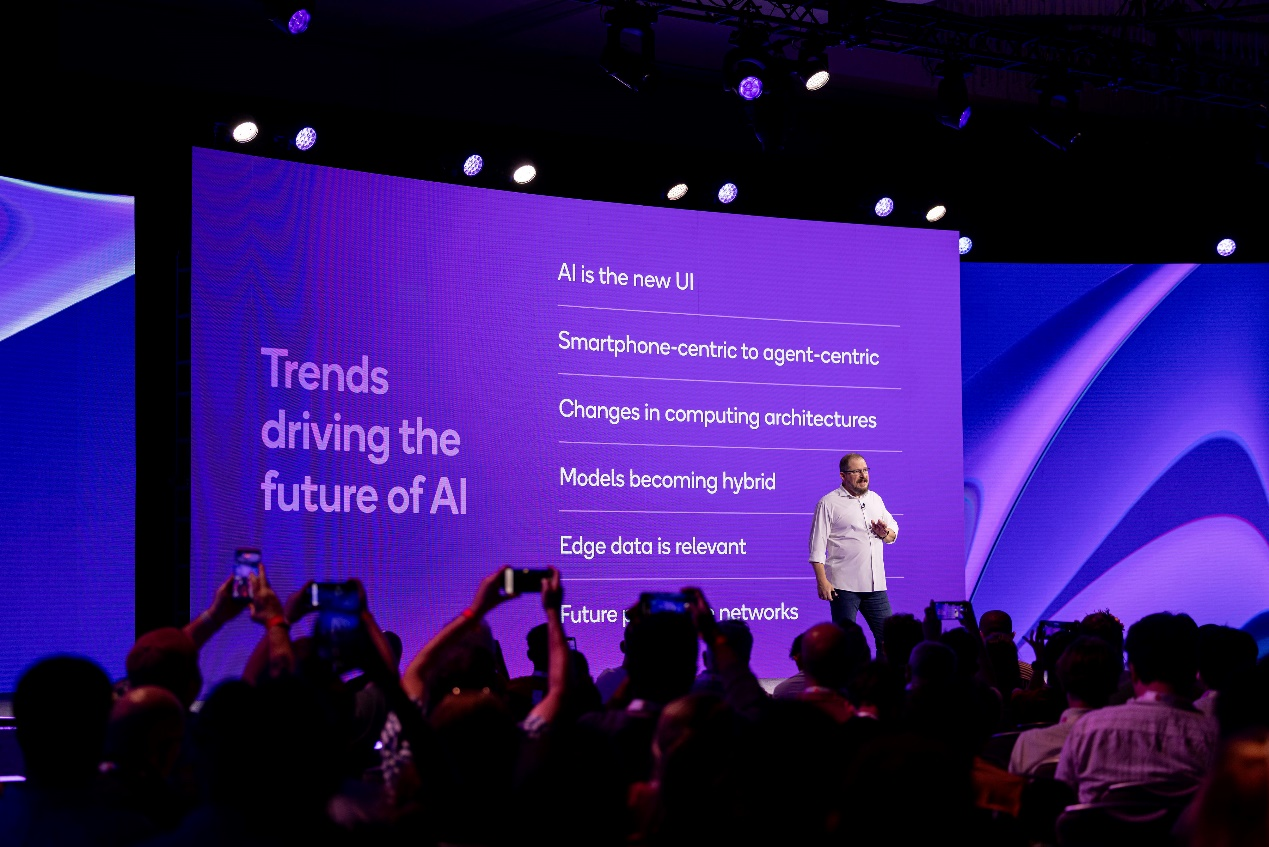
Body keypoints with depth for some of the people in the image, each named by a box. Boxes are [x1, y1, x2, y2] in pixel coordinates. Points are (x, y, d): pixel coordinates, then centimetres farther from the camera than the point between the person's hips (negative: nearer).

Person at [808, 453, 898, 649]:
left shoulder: (875, 499, 16)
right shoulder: (829, 503, -2)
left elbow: (893, 532, 25)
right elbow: (817, 545, -6)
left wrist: (885, 533, -1)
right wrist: (821, 581, -14)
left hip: (876, 585, 5)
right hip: (844, 587, -5)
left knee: (888, 637, 5)